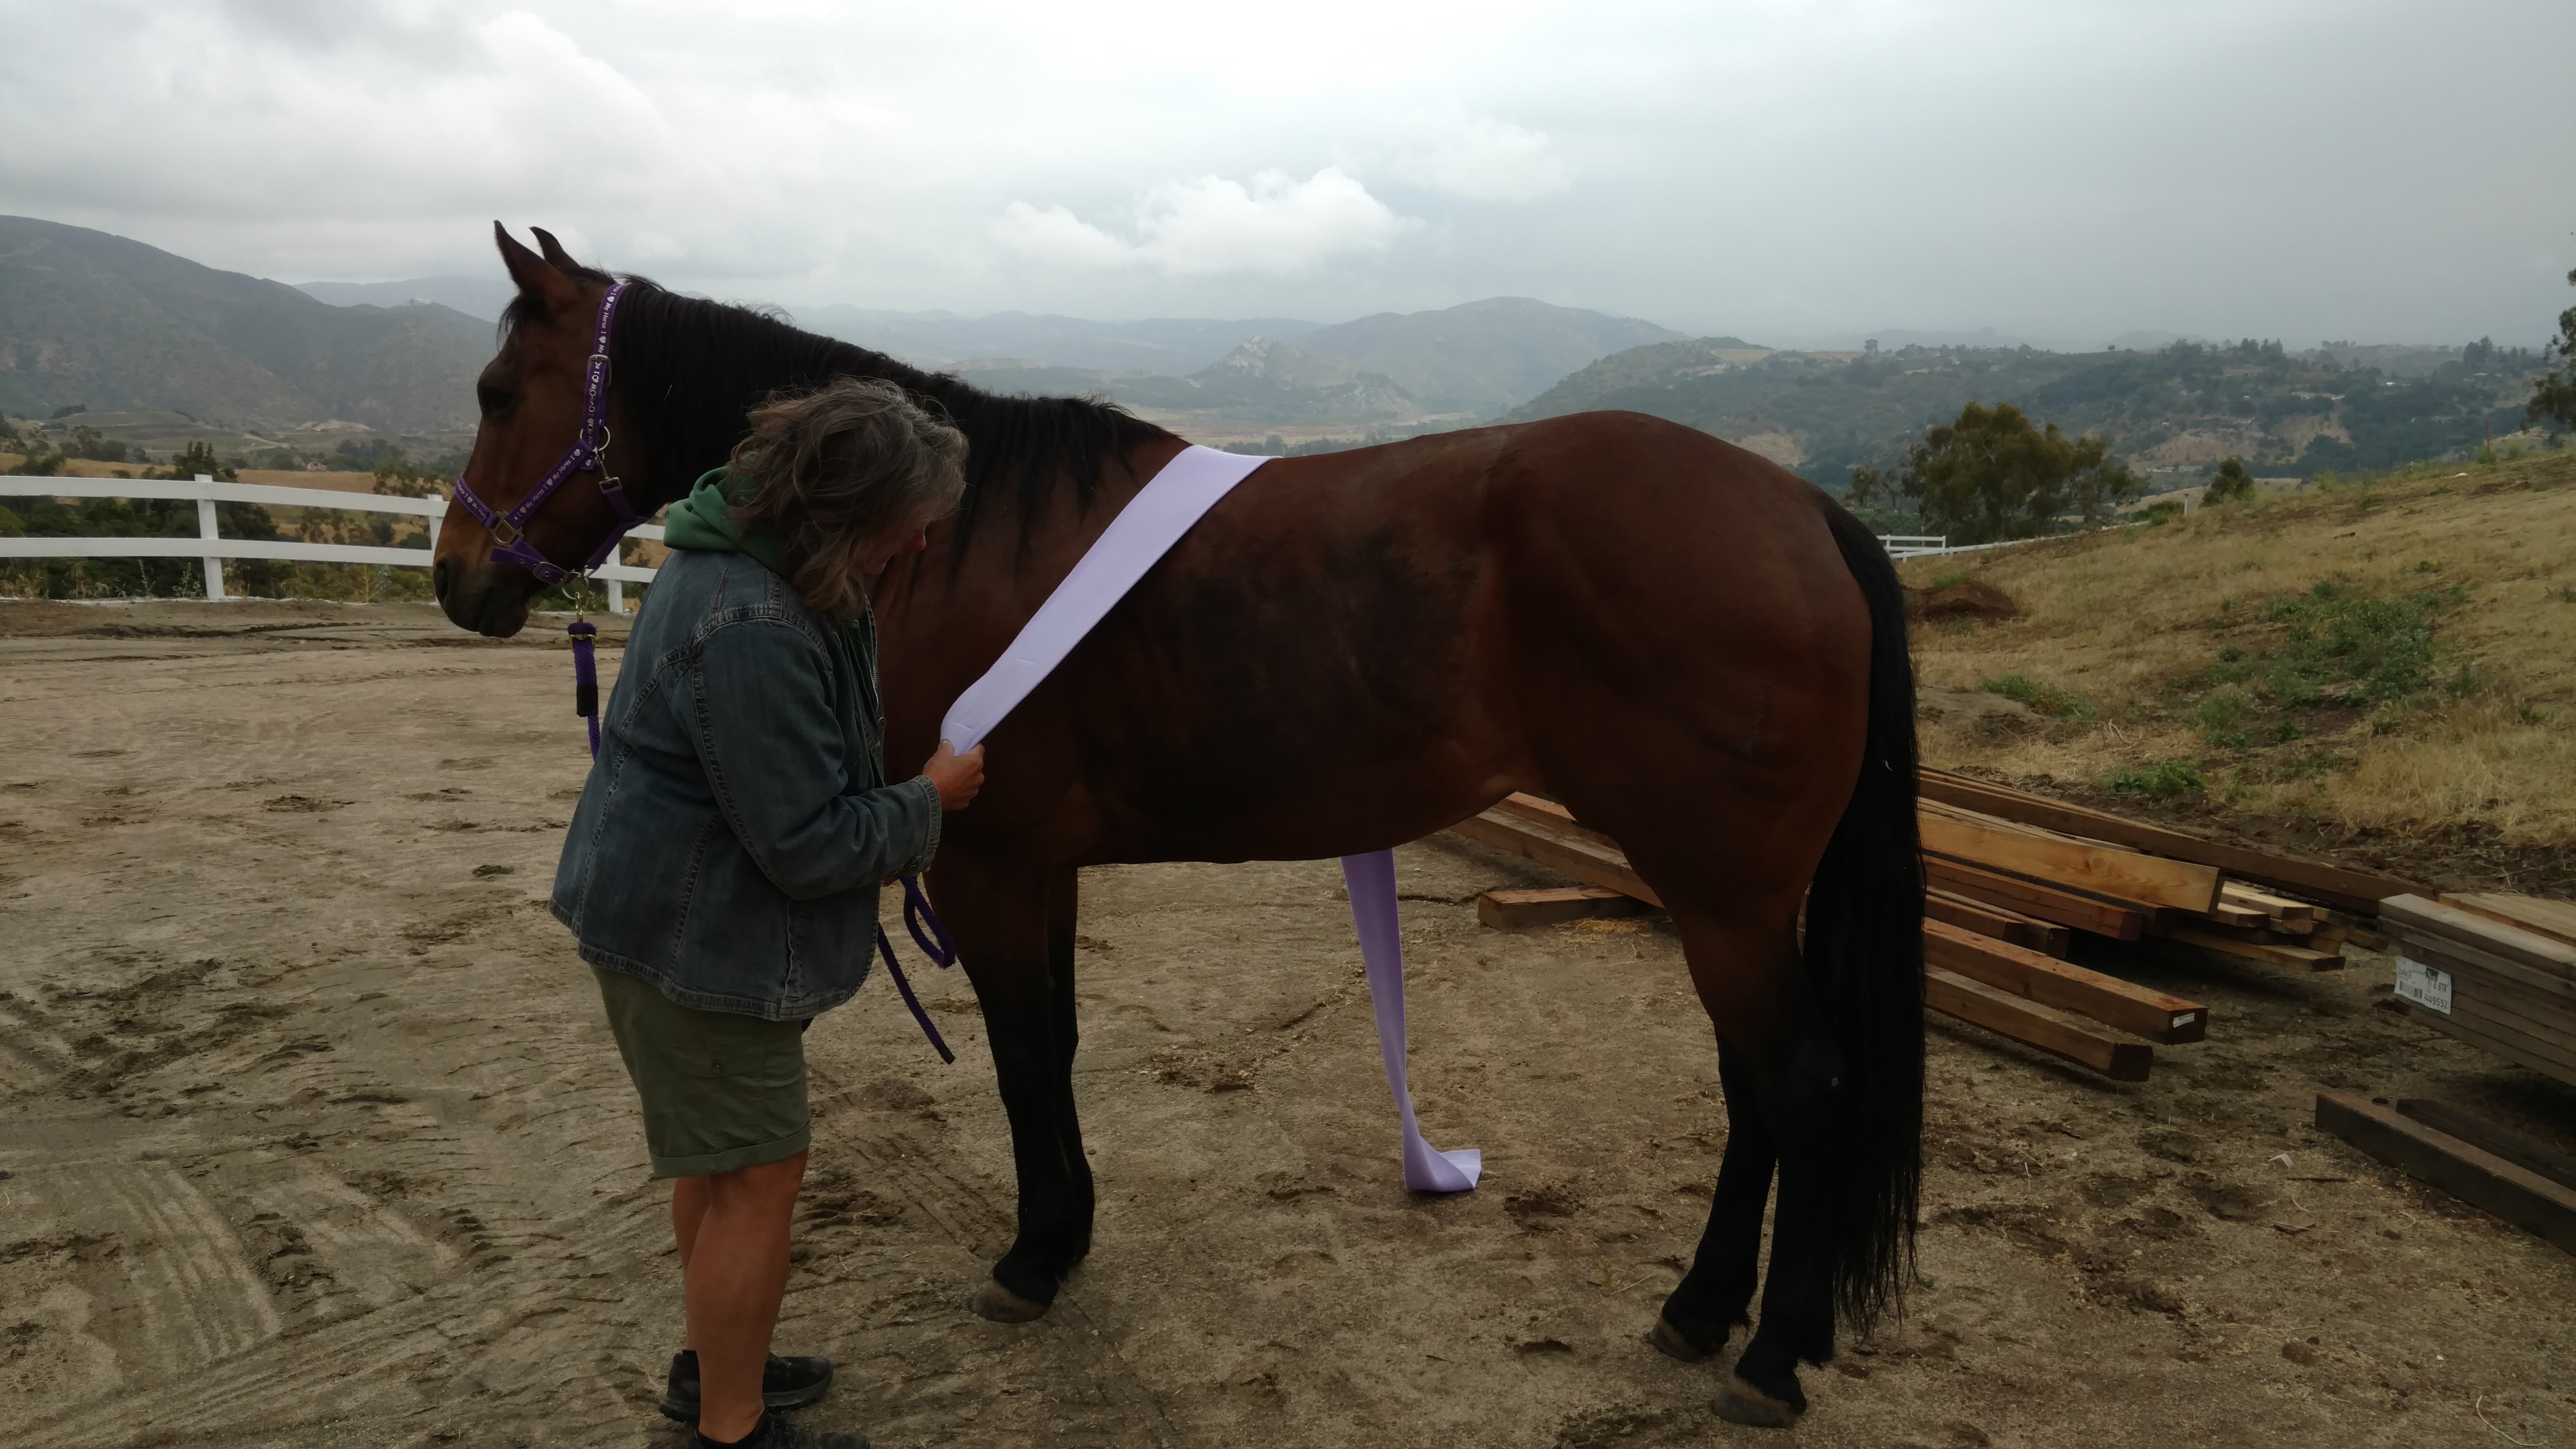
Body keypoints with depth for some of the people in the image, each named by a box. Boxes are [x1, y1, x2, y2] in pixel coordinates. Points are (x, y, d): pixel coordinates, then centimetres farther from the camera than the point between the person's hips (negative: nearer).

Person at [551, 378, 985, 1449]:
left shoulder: (755, 557, 1)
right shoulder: (752, 634, -33)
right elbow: (810, 843, -27)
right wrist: (929, 798, -14)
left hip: (685, 907, 10)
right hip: (694, 937, -10)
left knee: (720, 1155, 23)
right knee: (758, 1174, 3)